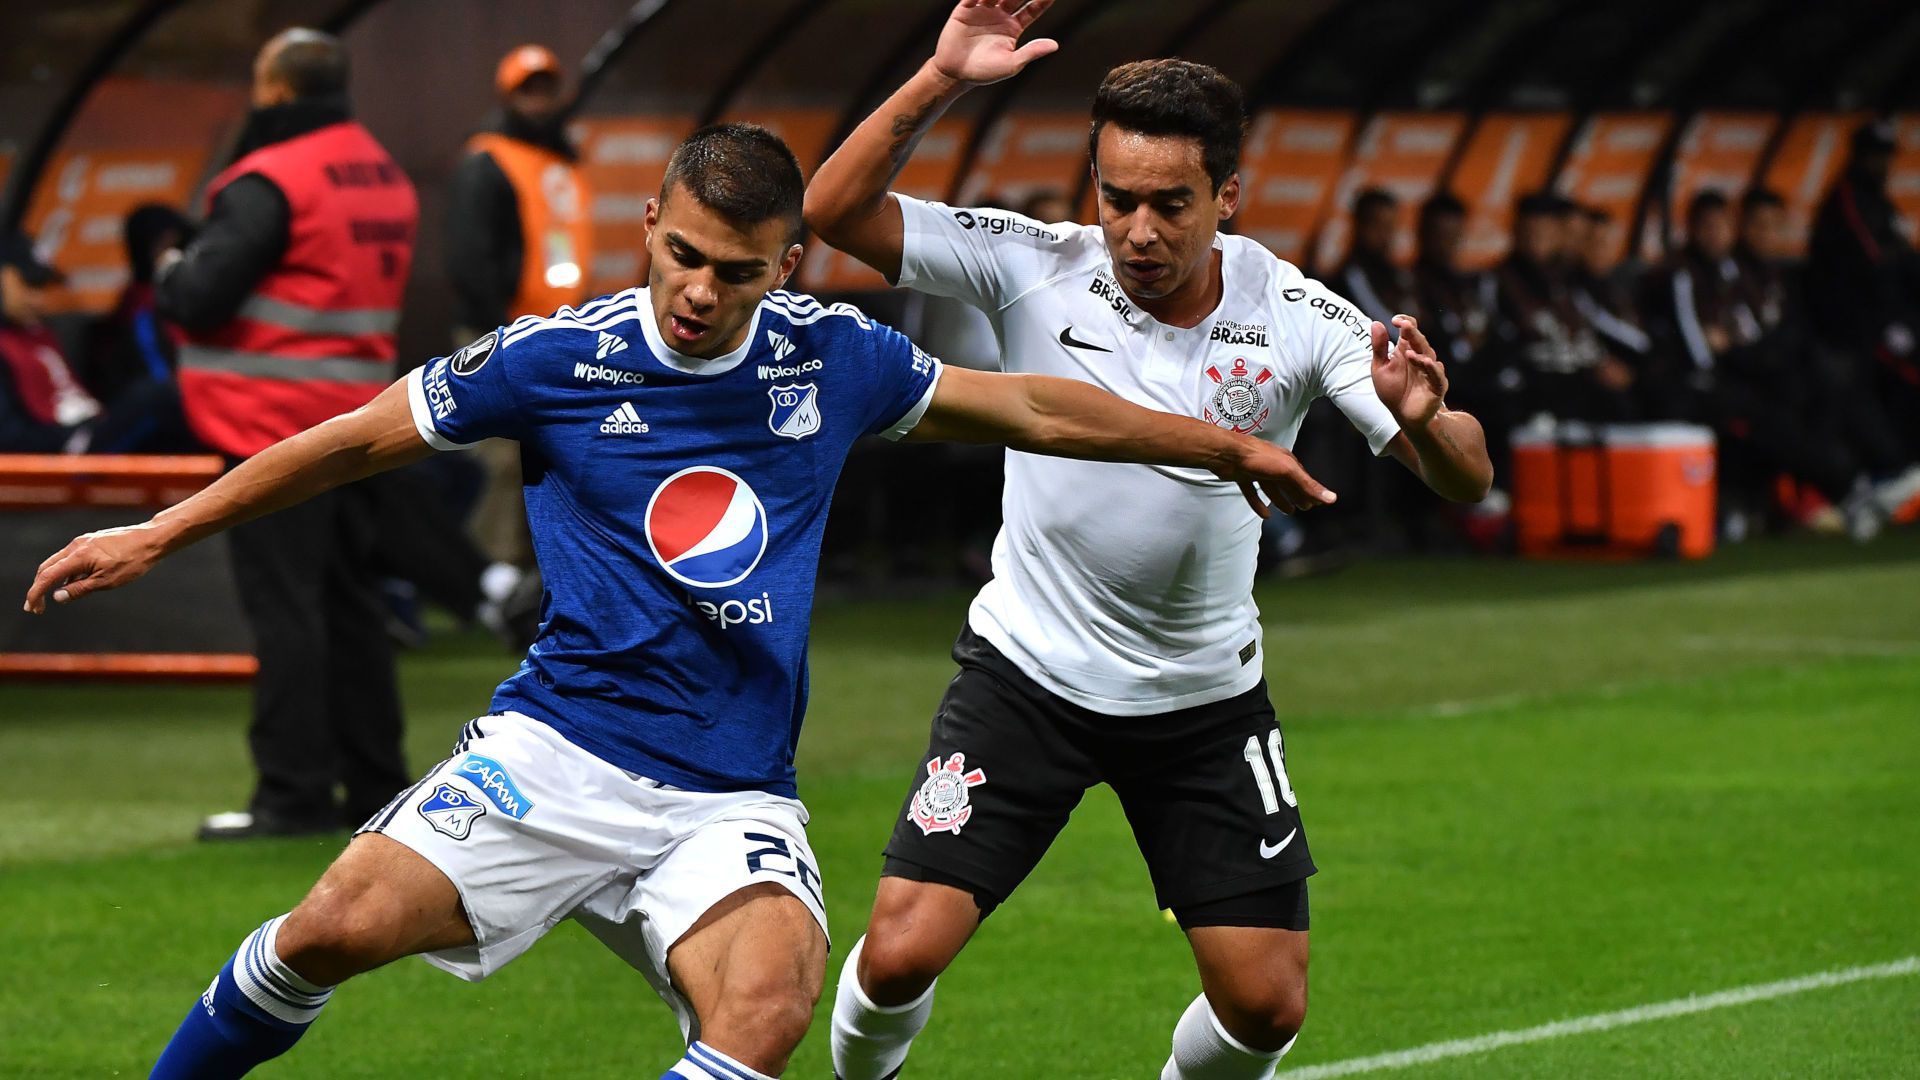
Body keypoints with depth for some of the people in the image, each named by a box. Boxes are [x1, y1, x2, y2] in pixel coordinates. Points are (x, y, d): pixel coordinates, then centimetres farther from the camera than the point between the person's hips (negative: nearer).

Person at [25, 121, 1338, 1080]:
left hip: (733, 798, 1)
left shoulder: (834, 356, 4)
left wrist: (1228, 447, 27)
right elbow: (358, 440, 7)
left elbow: (1034, 410, 18)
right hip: (558, 752, -1)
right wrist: (157, 535, 9)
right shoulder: (553, 360, -4)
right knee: (339, 927, -22)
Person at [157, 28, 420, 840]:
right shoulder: (384, 177, 13)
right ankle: (375, 785, 17)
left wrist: (171, 271, 4)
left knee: (283, 604, -7)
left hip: (274, 426, -8)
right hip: (356, 416, 8)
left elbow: (201, 300, -18)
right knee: (350, 602, 14)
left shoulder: (269, 182, -14)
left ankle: (295, 793, -8)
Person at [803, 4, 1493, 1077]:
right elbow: (836, 212, -18)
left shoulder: (1296, 317, -11)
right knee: (899, 956, -13)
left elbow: (1467, 479, -14)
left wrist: (1422, 417, -37)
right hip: (1026, 672, -1)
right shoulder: (1035, 266, -13)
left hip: (1206, 698, 1)